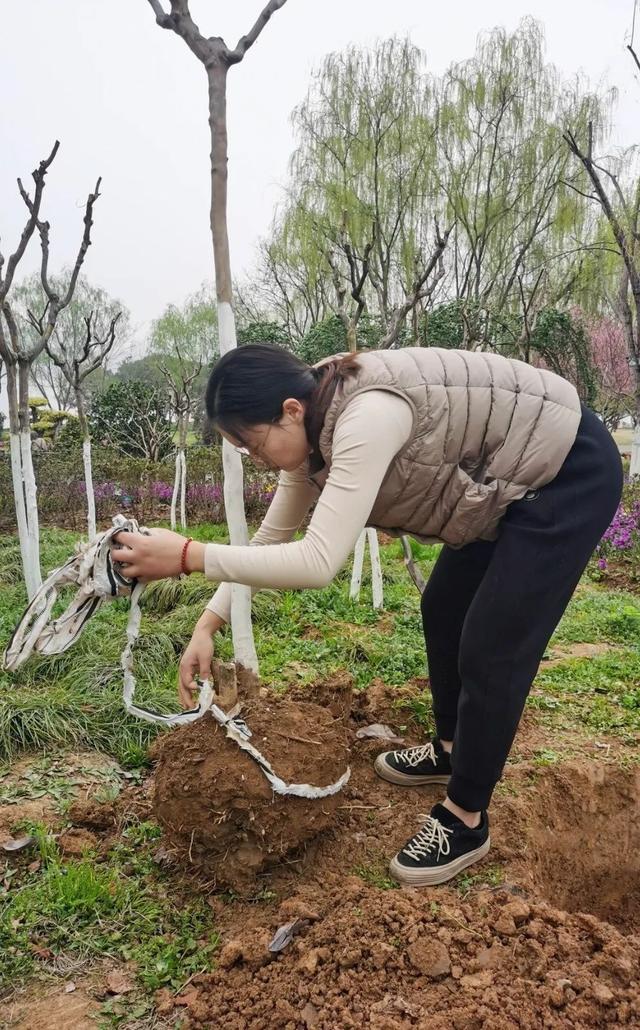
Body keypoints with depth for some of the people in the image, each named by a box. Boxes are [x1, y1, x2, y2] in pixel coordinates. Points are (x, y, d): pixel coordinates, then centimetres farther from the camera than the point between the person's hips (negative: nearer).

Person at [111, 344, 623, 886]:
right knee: (443, 611, 17)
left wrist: (189, 555, -36)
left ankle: (466, 820, 10)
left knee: (492, 648, -8)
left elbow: (319, 560, -39)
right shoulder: (313, 429, -5)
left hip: (573, 474, -9)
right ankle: (450, 750, 38)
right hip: (509, 484, 9)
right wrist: (209, 625, -2)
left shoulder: (367, 416, -35)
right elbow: (271, 537, 2)